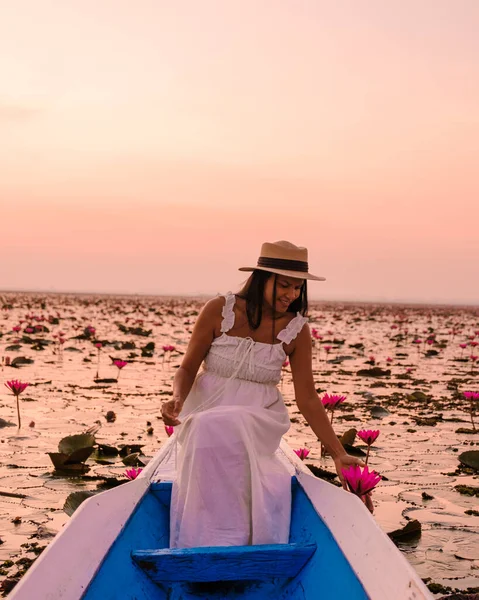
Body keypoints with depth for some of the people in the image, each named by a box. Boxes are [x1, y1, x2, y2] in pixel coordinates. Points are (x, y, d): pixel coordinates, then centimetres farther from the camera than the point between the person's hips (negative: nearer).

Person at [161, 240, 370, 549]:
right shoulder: (219, 310, -7)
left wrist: (339, 454, -6)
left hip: (259, 419, 1)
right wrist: (178, 398, -21)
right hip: (205, 412, 0)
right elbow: (188, 368, 1)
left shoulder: (296, 330, -3)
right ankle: (212, 545, -26)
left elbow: (307, 399, -1)